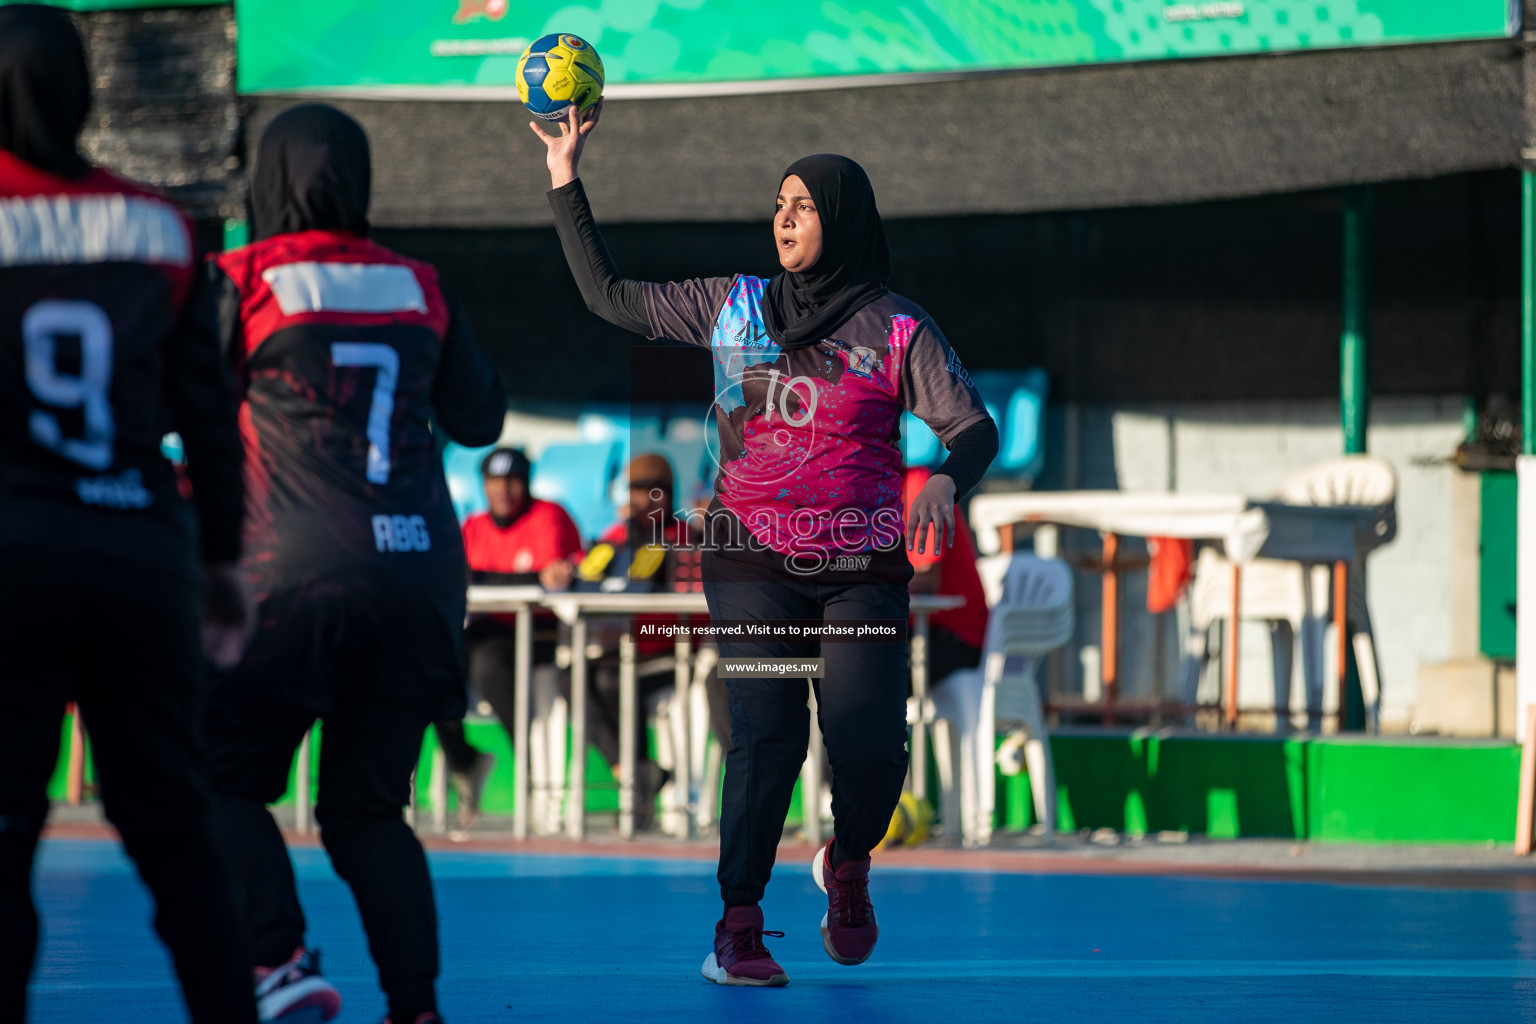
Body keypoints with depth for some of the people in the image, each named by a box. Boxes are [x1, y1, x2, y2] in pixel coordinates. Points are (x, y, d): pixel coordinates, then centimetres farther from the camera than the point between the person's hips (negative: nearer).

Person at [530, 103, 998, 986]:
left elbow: (973, 426, -5)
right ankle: (738, 929, -5)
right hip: (754, 564, 1)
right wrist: (567, 186, 10)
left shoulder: (899, 329, 1)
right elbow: (611, 298, 16)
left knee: (869, 741, -12)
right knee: (767, 733, -14)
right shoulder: (733, 307, 10)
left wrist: (945, 481, -28)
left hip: (862, 572, -1)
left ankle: (849, 867, 21)